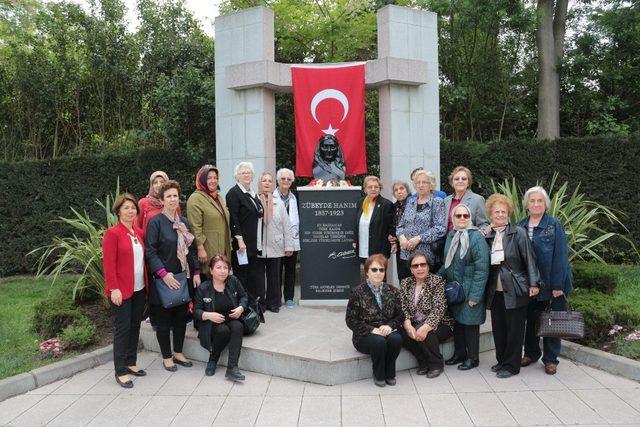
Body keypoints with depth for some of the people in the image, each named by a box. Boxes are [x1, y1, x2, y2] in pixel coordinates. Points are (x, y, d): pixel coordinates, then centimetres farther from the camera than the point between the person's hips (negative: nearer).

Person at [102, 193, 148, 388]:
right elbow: (108, 264, -13)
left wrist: (146, 284, 7)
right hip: (121, 291, -6)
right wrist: (114, 289, -18)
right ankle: (120, 371, 8)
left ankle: (130, 363, 26)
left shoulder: (139, 232, 10)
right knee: (123, 328, -1)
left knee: (135, 326, 13)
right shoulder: (112, 233, -10)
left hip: (139, 289, 7)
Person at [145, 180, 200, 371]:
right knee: (164, 318, 6)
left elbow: (191, 249, 13)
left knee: (181, 316, 12)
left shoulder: (184, 222, 10)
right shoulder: (156, 222, -8)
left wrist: (196, 272, 6)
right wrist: (163, 273, -23)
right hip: (164, 279, -6)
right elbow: (151, 251, -15)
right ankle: (167, 357, 19)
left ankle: (178, 352, 28)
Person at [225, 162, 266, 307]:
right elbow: (233, 219, -14)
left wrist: (261, 241, 16)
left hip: (256, 244, 8)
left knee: (257, 275, 9)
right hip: (243, 243, -8)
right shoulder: (234, 193, -7)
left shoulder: (253, 194, 17)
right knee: (243, 276, -2)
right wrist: (239, 239, -20)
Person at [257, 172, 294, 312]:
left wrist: (289, 246, 2)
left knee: (274, 276, 9)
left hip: (275, 247, 2)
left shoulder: (279, 203, 6)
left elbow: (287, 226, 5)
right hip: (257, 247, -2)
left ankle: (273, 303, 21)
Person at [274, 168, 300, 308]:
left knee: (290, 269, 8)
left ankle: (289, 297, 18)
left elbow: (296, 219, 13)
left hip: (292, 239, 4)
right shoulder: (271, 197, -5)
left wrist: (294, 233, 4)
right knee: (277, 269, 4)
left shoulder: (294, 198, 12)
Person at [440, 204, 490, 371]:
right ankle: (459, 353, 30)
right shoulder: (451, 236, 7)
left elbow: (482, 269, -17)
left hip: (469, 290, -6)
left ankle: (473, 357, 20)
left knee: (470, 323, 4)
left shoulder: (477, 237, -14)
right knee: (456, 321, 14)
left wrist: (474, 295, -19)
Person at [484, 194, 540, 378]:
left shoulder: (518, 233, -4)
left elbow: (529, 258, -8)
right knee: (498, 327, 11)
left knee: (514, 329, 4)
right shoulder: (488, 236, 8)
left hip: (515, 290, -4)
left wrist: (533, 283, -12)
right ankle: (502, 361, 27)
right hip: (495, 291, 5)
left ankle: (511, 365, 15)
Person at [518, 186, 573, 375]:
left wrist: (558, 285, -16)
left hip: (550, 283, -3)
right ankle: (531, 353, 30)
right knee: (530, 319, 14)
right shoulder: (520, 226, 4)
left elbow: (560, 256, -11)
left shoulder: (555, 225, -7)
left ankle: (550, 359, 18)